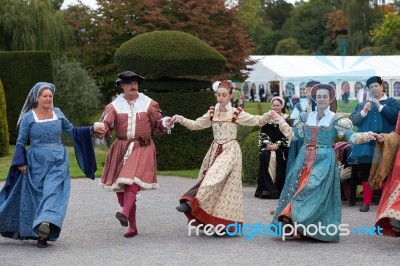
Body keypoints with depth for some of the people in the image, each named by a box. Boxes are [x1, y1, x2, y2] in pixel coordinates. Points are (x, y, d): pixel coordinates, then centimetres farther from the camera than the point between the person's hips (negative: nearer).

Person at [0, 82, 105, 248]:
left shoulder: (58, 113, 7)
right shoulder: (28, 117, -1)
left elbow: (71, 132, 17)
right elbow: (21, 142, 3)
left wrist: (92, 129, 8)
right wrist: (21, 163, -6)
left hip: (58, 162, 1)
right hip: (36, 163, -1)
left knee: (53, 192, -18)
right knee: (35, 196, 3)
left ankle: (46, 224, -32)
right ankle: (41, 232, 15)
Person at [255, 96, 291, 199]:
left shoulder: (286, 119, 5)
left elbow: (287, 135, -2)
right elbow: (263, 133, 11)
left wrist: (277, 145, -12)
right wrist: (268, 144, -6)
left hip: (281, 147, -2)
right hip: (268, 146, 2)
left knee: (278, 158, -29)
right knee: (264, 157, -26)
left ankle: (278, 190, -20)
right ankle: (267, 188, -21)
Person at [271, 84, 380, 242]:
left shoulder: (336, 119, -2)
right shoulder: (306, 117, 11)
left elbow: (350, 136, -11)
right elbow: (293, 135, 17)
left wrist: (363, 136, -29)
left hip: (324, 161, -5)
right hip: (304, 159, 5)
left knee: (317, 193, -11)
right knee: (297, 190, 1)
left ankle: (319, 229, -4)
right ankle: (297, 227, 7)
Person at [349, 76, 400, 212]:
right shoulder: (364, 103, 15)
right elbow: (353, 120, 7)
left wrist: (380, 106, -11)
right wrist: (363, 112, -10)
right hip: (367, 144, 2)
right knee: (366, 174, 2)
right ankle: (366, 202, 7)